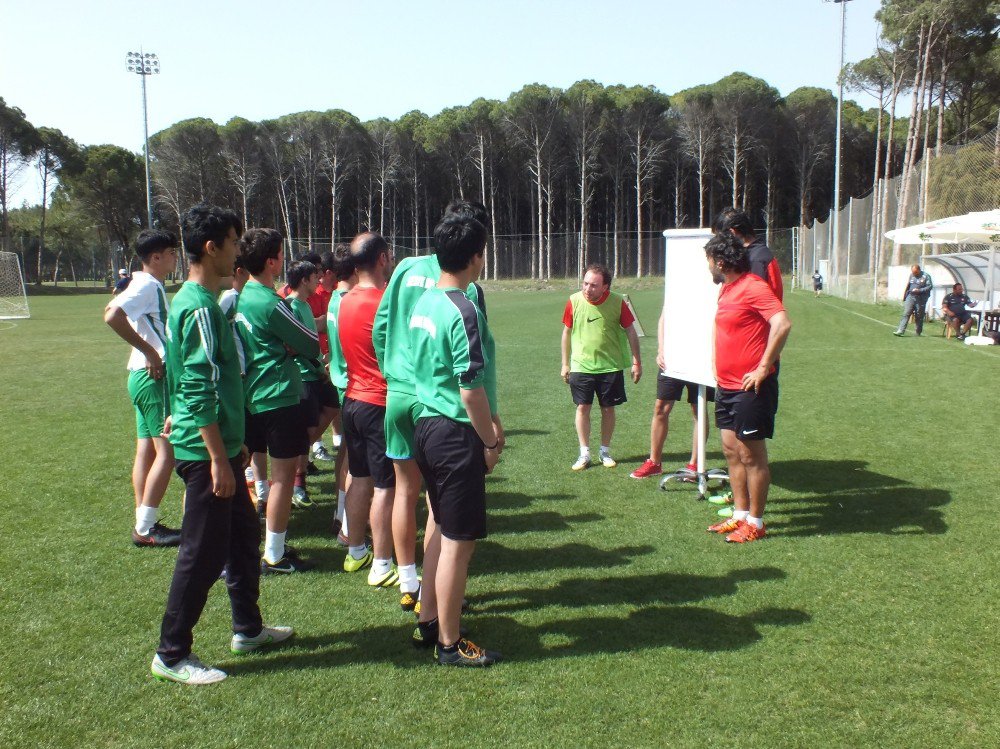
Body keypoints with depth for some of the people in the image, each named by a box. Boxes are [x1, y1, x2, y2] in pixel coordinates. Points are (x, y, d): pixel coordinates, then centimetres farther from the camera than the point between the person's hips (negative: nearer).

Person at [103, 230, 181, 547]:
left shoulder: (149, 285, 15)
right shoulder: (147, 285, -14)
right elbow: (112, 316, -29)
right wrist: (150, 351, -23)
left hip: (146, 377, 10)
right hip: (154, 377, -10)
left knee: (147, 450, 11)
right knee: (167, 451, -7)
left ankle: (144, 525, 18)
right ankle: (146, 528, -1)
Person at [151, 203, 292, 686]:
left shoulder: (195, 301, 12)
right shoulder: (200, 308, -19)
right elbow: (200, 394, -24)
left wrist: (235, 444, 23)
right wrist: (219, 459, -22)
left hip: (218, 445, 10)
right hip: (206, 451, -10)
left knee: (243, 536, 19)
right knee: (203, 554, 0)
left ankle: (247, 629, 34)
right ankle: (171, 655, 13)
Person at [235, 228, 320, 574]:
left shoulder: (239, 297, 6)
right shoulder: (272, 304, -18)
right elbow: (313, 345, -11)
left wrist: (285, 347, -1)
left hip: (250, 398, 9)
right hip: (280, 398, -8)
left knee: (262, 468, 17)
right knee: (283, 476, 0)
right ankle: (274, 555, 6)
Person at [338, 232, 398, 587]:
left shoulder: (345, 302, 6)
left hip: (352, 400, 8)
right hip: (381, 405, -8)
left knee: (360, 479, 18)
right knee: (386, 486, 0)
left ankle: (355, 552, 30)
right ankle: (381, 567, 6)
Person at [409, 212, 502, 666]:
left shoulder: (423, 303, 8)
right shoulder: (463, 311, -19)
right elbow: (471, 390, -21)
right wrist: (491, 442, -9)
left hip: (426, 424, 9)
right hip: (456, 434, -9)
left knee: (443, 531, 21)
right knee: (459, 542, 2)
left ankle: (428, 622, 33)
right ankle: (449, 643, 13)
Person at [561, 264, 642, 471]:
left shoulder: (617, 302, -8)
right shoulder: (574, 301, -6)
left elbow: (630, 332, 1)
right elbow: (566, 332, 5)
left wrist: (637, 362, 1)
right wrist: (565, 364, 7)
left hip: (610, 366, 0)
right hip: (581, 366, 0)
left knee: (608, 408, 6)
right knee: (582, 407, 0)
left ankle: (605, 452, 21)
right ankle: (584, 454, 9)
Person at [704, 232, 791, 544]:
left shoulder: (752, 287, -16)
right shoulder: (726, 289, 13)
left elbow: (782, 324, -28)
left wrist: (763, 368, -24)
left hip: (750, 388, -9)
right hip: (727, 386, 9)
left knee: (751, 454, -1)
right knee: (731, 451, 14)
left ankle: (755, 523, 9)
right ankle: (740, 515, 24)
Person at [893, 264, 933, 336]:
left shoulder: (926, 276, -4)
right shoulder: (911, 275, 11)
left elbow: (930, 286, -9)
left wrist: (919, 290, -19)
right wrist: (904, 295, 18)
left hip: (921, 299, -3)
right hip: (910, 297, 3)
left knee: (919, 317, 6)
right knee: (906, 314, -9)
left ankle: (918, 333, 18)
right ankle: (900, 330, -17)